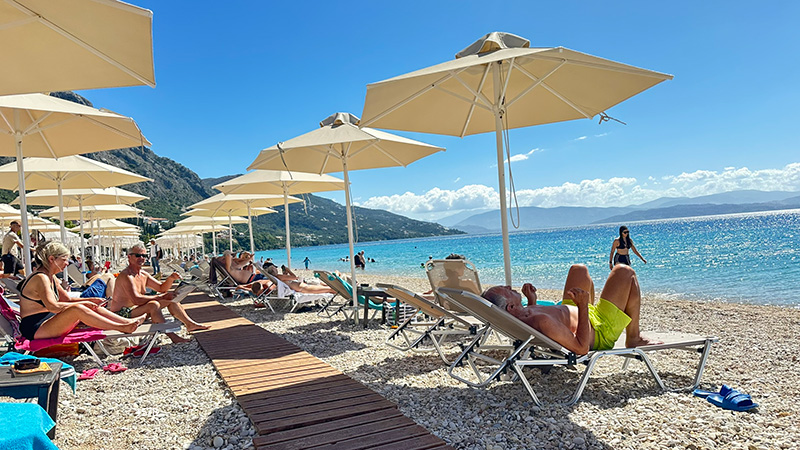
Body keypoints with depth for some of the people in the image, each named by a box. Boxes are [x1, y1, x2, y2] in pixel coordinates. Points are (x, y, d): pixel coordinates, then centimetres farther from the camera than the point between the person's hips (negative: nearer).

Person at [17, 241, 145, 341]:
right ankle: (122, 328, -30)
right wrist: (84, 303, -22)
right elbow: (53, 307, -30)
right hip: (35, 329, -10)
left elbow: (67, 299, 18)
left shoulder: (50, 277, 14)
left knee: (91, 307, 0)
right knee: (77, 309, -29)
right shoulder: (40, 278, -18)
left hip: (48, 322, 10)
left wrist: (90, 300, 3)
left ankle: (127, 321, -5)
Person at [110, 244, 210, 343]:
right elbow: (136, 300, -31)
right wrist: (160, 297, -25)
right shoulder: (126, 276, -21)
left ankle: (190, 324, 7)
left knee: (170, 299, 6)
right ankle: (172, 336, -30)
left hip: (137, 308, 10)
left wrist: (170, 279, -6)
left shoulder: (143, 275, 9)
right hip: (123, 314, -10)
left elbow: (162, 288, 15)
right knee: (153, 305, -33)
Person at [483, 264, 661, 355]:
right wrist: (583, 307, -35)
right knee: (625, 272, 1)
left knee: (579, 269, 24)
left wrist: (531, 301, -5)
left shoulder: (515, 320, -17)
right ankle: (633, 339, 17)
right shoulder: (541, 321, -45)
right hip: (600, 333, -8)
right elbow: (582, 348, -37)